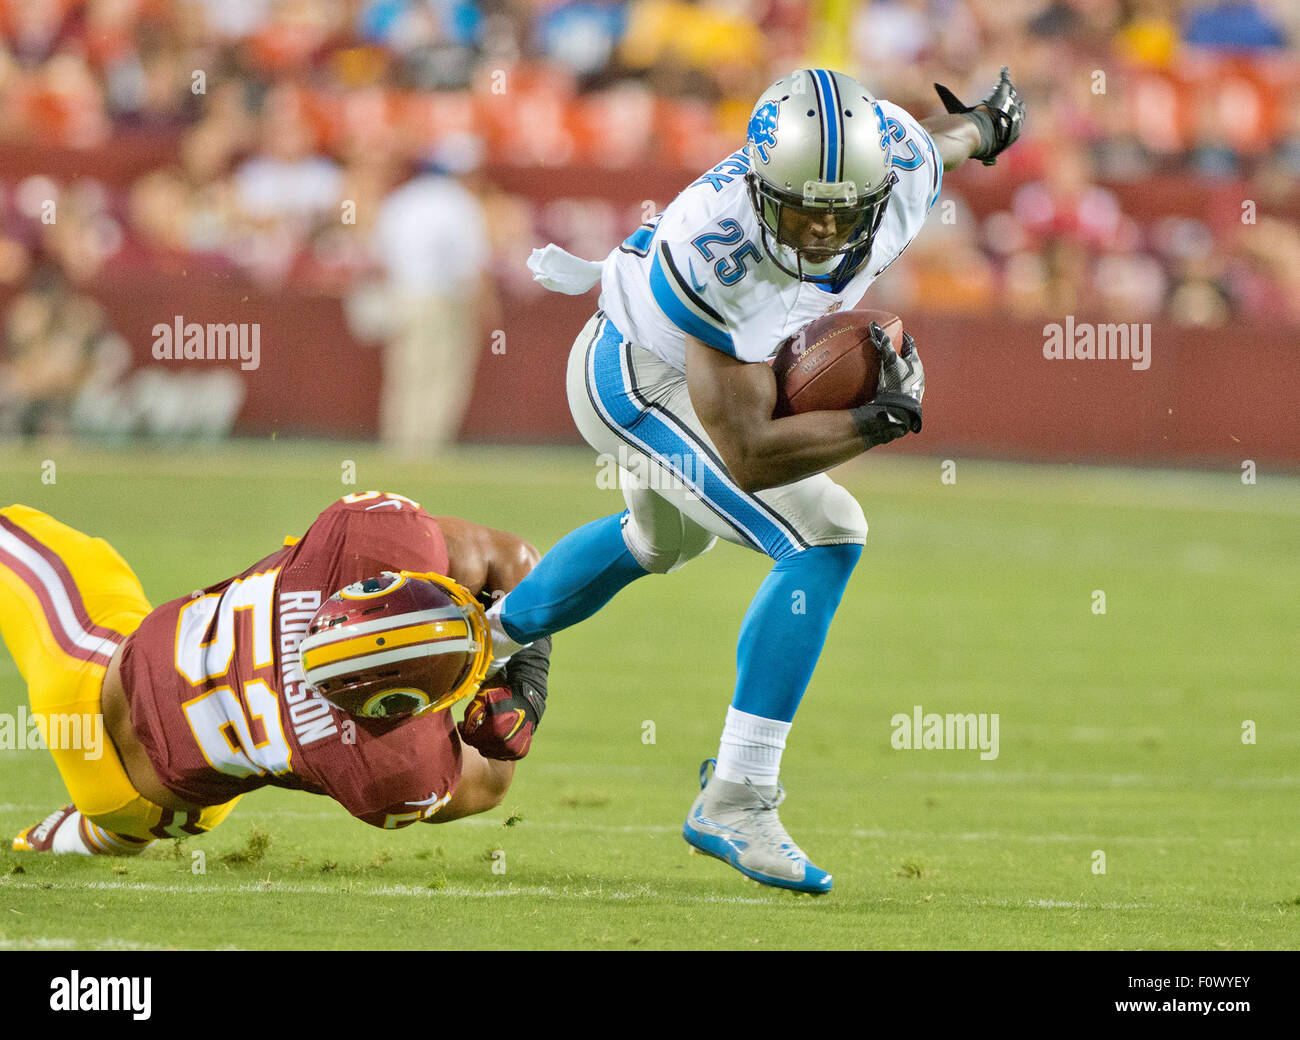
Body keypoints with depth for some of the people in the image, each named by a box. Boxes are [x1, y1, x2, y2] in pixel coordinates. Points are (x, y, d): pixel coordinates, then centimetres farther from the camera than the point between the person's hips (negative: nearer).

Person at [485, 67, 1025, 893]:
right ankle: (734, 801, -16)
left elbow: (942, 134, 2)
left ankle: (493, 639, 60)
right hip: (638, 382, -8)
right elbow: (750, 455, -39)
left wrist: (984, 126, 24)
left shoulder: (905, 168, -27)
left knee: (661, 539, 34)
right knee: (824, 538, -21)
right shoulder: (717, 253, -43)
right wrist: (883, 420, -39)